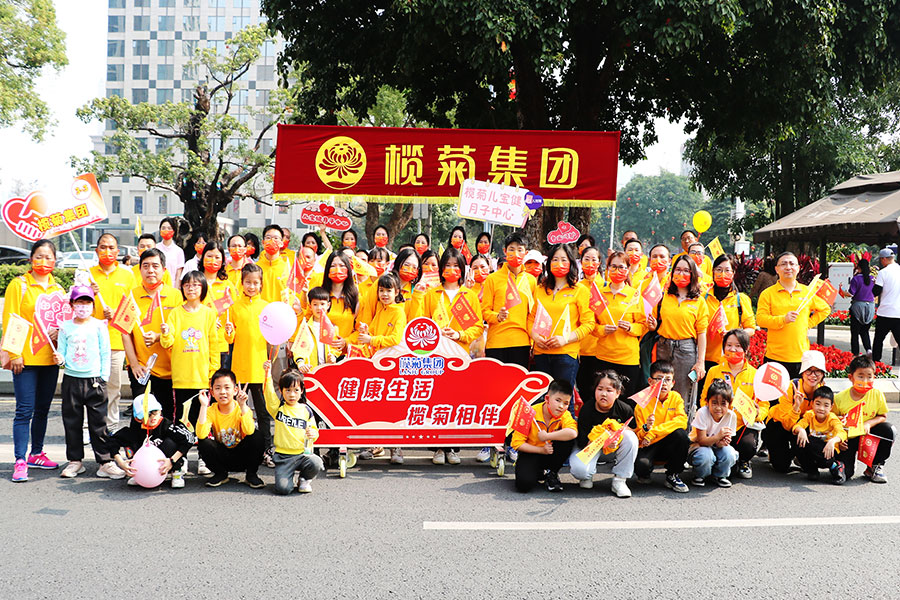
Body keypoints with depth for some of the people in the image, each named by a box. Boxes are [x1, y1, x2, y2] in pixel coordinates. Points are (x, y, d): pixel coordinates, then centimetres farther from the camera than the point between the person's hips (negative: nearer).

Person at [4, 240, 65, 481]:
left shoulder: (58, 289, 11)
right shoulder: (19, 284, -3)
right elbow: (10, 321, -6)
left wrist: (59, 331, -4)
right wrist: (14, 353, -12)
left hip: (50, 357, 5)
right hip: (25, 358, -5)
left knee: (43, 409, 13)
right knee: (25, 410, -6)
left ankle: (37, 454, 25)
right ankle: (20, 461, -2)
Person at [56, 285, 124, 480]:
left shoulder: (99, 326, 2)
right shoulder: (65, 327, 6)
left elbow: (105, 353, 2)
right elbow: (62, 351, 11)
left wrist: (104, 376, -3)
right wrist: (60, 359, -12)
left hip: (95, 380, -2)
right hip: (71, 379, 2)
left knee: (99, 423, -1)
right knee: (71, 422, 8)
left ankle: (105, 462, 4)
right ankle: (75, 460, 20)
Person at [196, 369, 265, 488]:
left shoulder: (242, 409, -14)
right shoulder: (211, 411, -11)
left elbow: (249, 431, -34)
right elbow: (201, 435, -29)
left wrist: (242, 405, -34)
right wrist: (203, 406, -31)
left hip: (242, 456, -1)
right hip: (222, 457, 1)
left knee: (256, 436, -28)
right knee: (203, 442, -25)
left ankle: (251, 475, -6)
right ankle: (221, 474, 1)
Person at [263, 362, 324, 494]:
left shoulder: (306, 410, 9)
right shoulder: (278, 407, 5)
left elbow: (314, 429, 16)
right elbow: (269, 393, -13)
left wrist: (313, 433, -8)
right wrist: (268, 374, -24)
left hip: (303, 454, 1)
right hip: (283, 456, -1)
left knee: (317, 464, -31)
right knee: (282, 488, -21)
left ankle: (304, 479, 5)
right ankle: (289, 476, 18)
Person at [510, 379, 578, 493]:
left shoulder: (565, 415, -12)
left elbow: (573, 433, -36)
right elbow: (517, 443, -18)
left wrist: (546, 436, -33)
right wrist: (541, 450, -24)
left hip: (551, 453, 2)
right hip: (531, 454, -2)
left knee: (568, 439, -27)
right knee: (524, 484, -31)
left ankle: (551, 473, -4)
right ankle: (538, 473, 8)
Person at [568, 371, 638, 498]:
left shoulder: (625, 409, -14)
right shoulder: (586, 410, -20)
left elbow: (634, 429, -2)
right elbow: (583, 443, -21)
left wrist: (619, 430, -25)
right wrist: (604, 442, -40)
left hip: (614, 450, 3)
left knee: (630, 437, -29)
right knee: (579, 469, -34)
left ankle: (619, 480, -16)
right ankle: (587, 476, 8)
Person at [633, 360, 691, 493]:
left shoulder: (675, 397, -2)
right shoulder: (642, 403, -7)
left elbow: (682, 421, -19)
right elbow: (638, 436, -8)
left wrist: (654, 432, -25)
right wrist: (646, 428, -32)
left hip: (669, 445, 2)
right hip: (648, 446, -2)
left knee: (680, 434, -30)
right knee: (641, 465, -33)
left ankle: (673, 476, -8)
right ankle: (645, 474, 9)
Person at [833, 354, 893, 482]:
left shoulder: (877, 395, -10)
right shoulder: (839, 399, -15)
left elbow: (883, 416, 1)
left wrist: (869, 423, -20)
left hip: (868, 434, 3)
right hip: (847, 438, -3)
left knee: (888, 430, -26)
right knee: (844, 474, -20)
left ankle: (874, 467, -5)